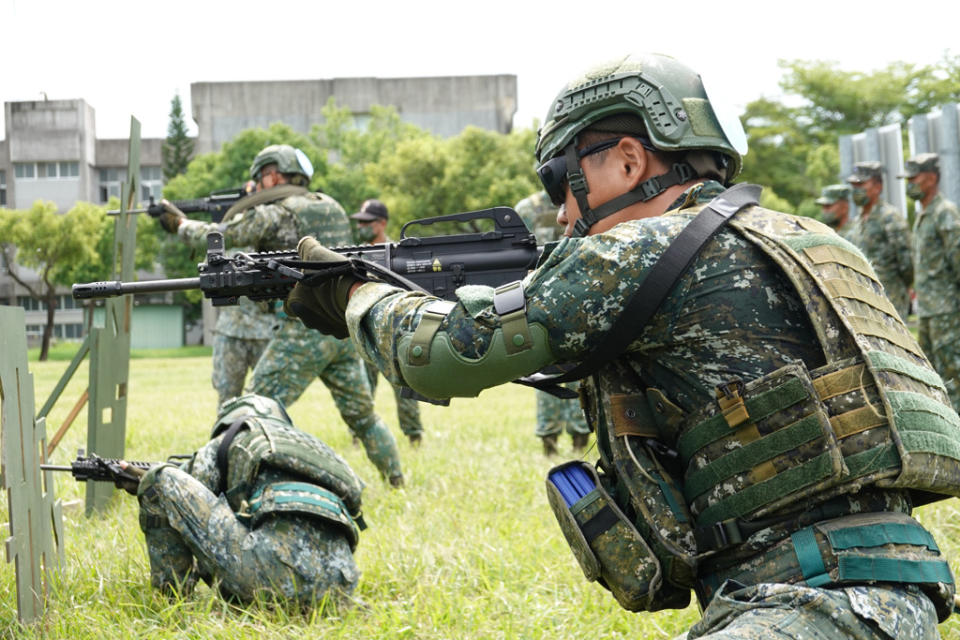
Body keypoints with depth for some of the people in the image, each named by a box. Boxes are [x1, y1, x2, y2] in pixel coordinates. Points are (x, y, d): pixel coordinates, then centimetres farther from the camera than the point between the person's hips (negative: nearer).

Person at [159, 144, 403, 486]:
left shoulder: (274, 214, -6)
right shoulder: (332, 207, 15)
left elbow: (216, 237, -3)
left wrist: (180, 223, 15)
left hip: (304, 333, -7)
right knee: (361, 415, 18)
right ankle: (397, 480, 21)